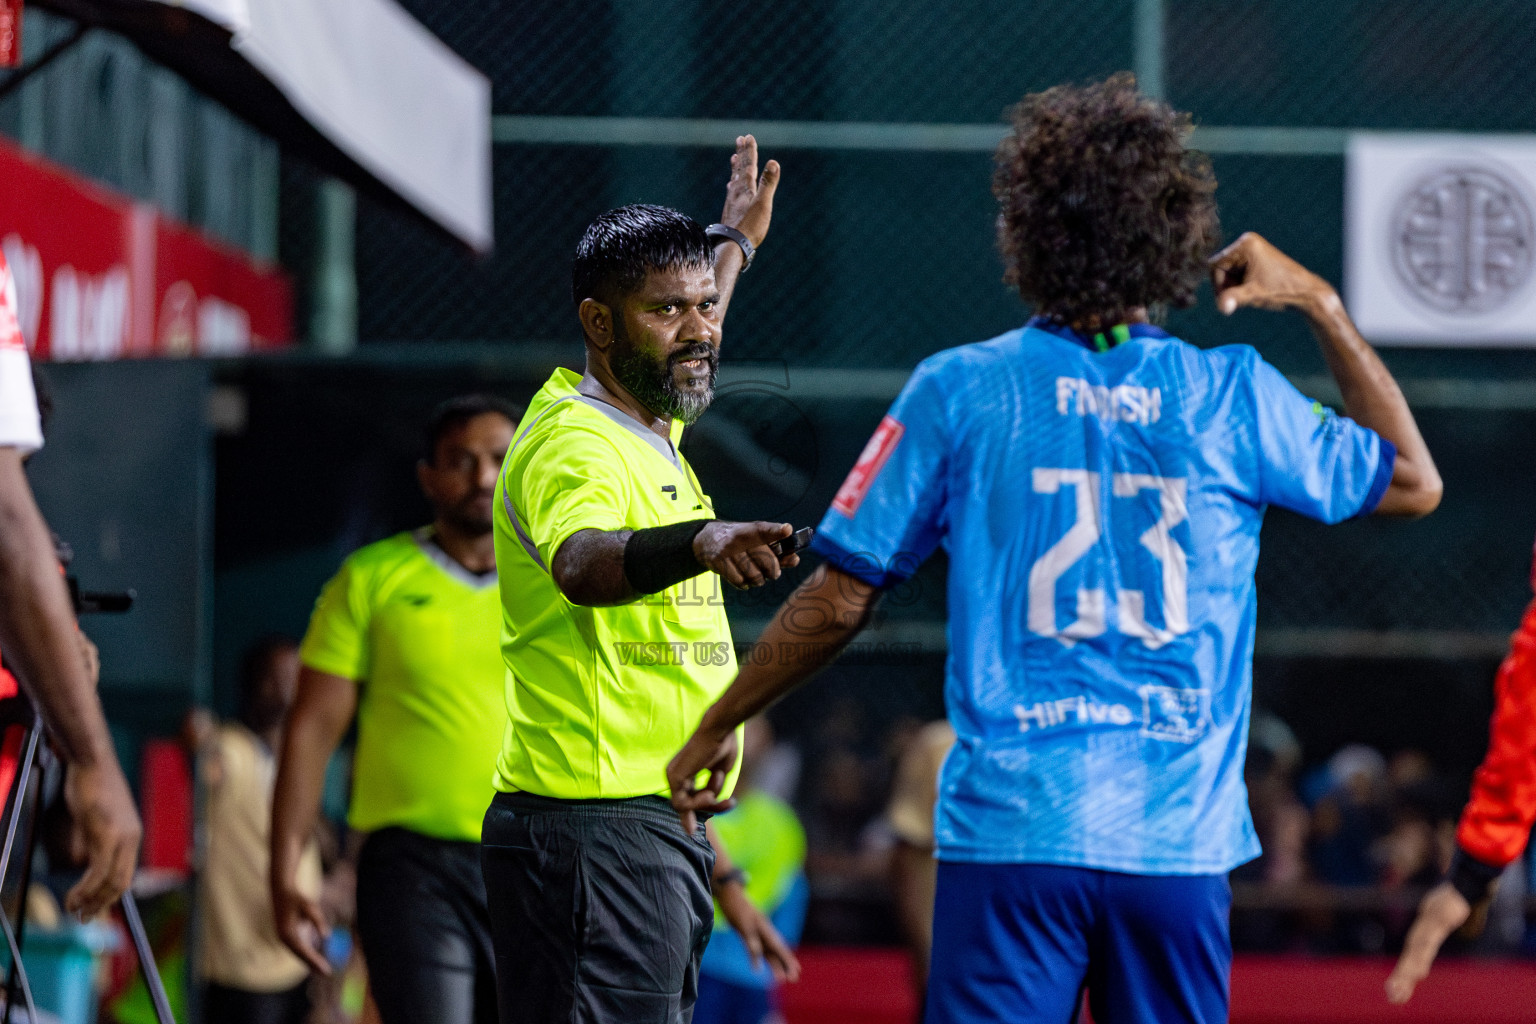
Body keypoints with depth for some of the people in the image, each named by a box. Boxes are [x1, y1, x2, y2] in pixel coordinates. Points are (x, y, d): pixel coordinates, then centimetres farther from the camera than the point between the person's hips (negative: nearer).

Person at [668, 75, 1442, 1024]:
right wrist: (1321, 306, 25)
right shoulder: (1235, 396, 3)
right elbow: (1415, 482, 20)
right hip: (1182, 841, 1)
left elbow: (837, 601, 3)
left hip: (1011, 830, -1)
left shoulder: (958, 392, 0)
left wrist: (718, 727, 17)